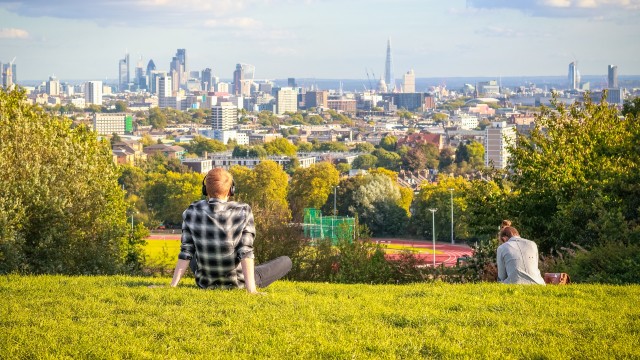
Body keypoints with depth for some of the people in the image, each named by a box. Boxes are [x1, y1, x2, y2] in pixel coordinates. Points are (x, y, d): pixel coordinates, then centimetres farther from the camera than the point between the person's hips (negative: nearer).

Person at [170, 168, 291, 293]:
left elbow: (186, 251, -12)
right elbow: (245, 251, -24)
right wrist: (251, 290, -26)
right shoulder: (243, 212, -19)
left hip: (205, 283, 3)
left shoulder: (191, 212, -12)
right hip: (236, 283, -3)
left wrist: (173, 286, -7)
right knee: (286, 261, 18)